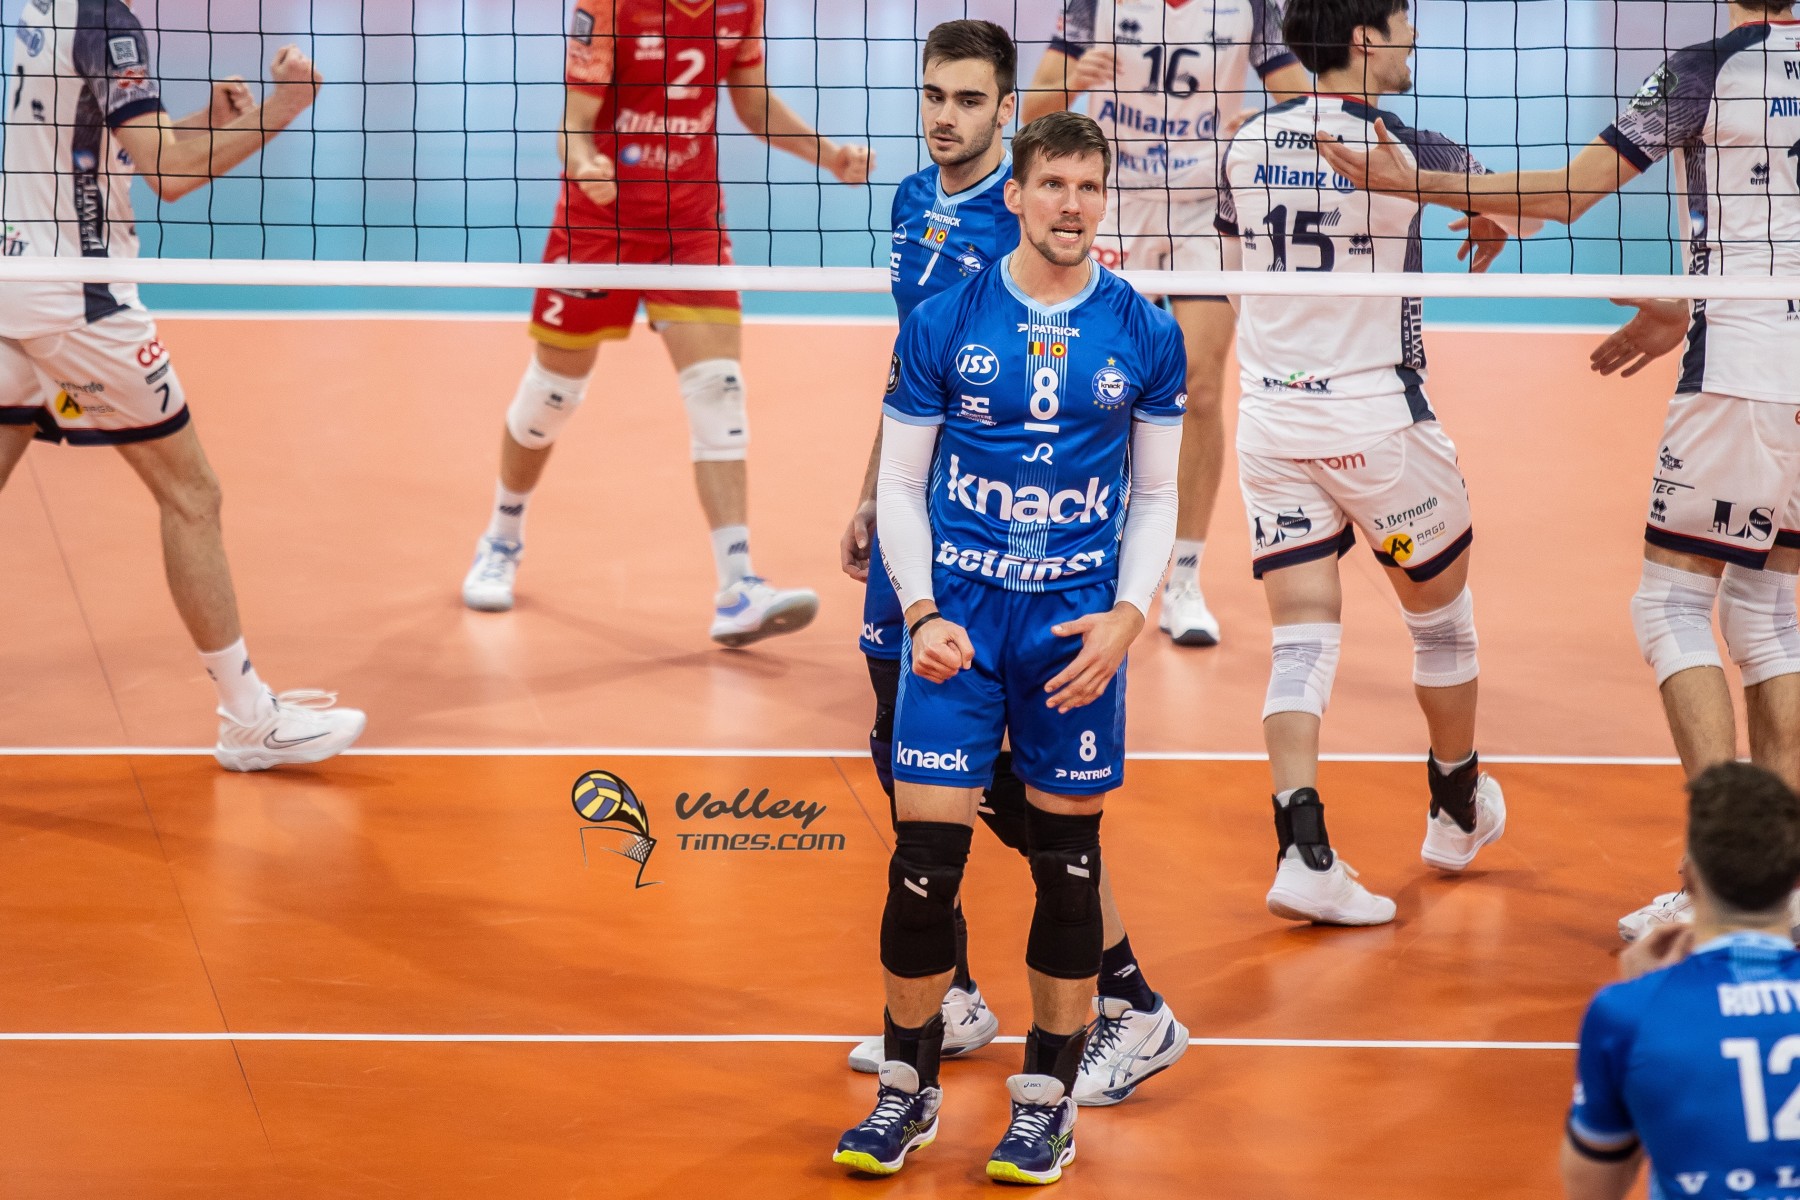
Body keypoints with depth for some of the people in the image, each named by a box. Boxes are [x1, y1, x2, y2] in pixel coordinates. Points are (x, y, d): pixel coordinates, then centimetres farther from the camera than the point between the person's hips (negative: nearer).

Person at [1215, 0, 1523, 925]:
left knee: (1302, 639, 3)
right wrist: (1491, 234, 31)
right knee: (1441, 614, 17)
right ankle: (1457, 812, 34)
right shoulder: (1402, 152, -11)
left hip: (1270, 421, 4)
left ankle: (1302, 850, -12)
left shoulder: (1247, 145, 2)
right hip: (1375, 422, -4)